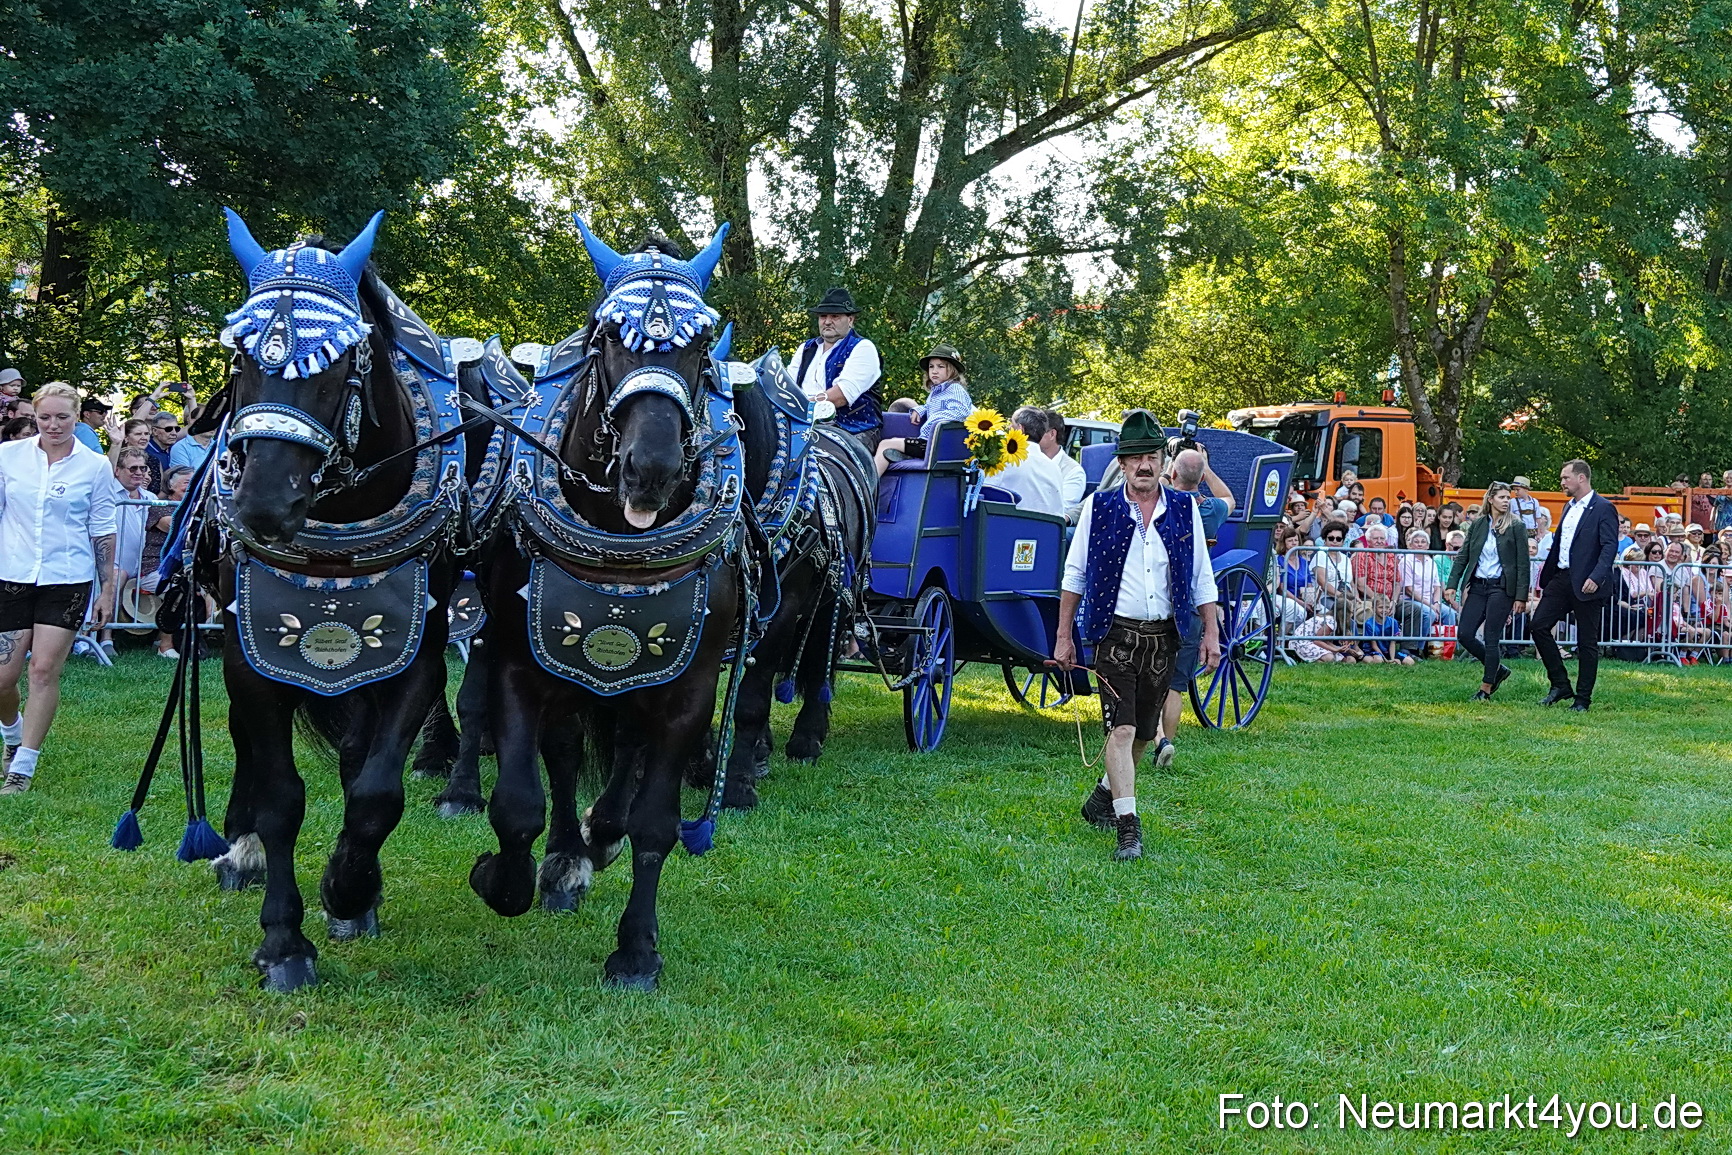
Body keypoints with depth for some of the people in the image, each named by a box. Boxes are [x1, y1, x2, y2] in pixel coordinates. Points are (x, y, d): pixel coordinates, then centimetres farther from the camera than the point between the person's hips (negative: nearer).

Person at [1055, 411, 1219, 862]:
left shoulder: (1184, 509, 4)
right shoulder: (1099, 507, -2)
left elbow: (1202, 577, 10)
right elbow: (1074, 575, 4)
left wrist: (1210, 633, 6)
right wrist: (1064, 636, 2)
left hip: (1164, 637, 3)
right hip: (1116, 634, -3)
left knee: (1144, 731, 13)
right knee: (1121, 728, -13)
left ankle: (1105, 796, 37)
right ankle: (1128, 829, -12)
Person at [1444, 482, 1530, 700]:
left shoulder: (1517, 526, -3)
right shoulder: (1477, 524, 9)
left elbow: (1523, 563, -5)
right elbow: (1462, 556, 9)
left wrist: (1521, 596, -11)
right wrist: (1452, 584, -1)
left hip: (1501, 587, -5)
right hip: (1477, 586, 5)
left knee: (1492, 639, -4)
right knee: (1464, 634, -1)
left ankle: (1486, 687, 8)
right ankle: (1498, 669, 20)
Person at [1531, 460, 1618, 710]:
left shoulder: (1603, 508, -9)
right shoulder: (1569, 507, 17)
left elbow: (1610, 546, -17)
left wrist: (1596, 577, -29)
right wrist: (1546, 577, 18)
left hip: (1586, 584, -8)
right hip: (1561, 578, 8)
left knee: (1587, 642, 1)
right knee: (1539, 625, -1)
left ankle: (1583, 698, 9)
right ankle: (1560, 685, 9)